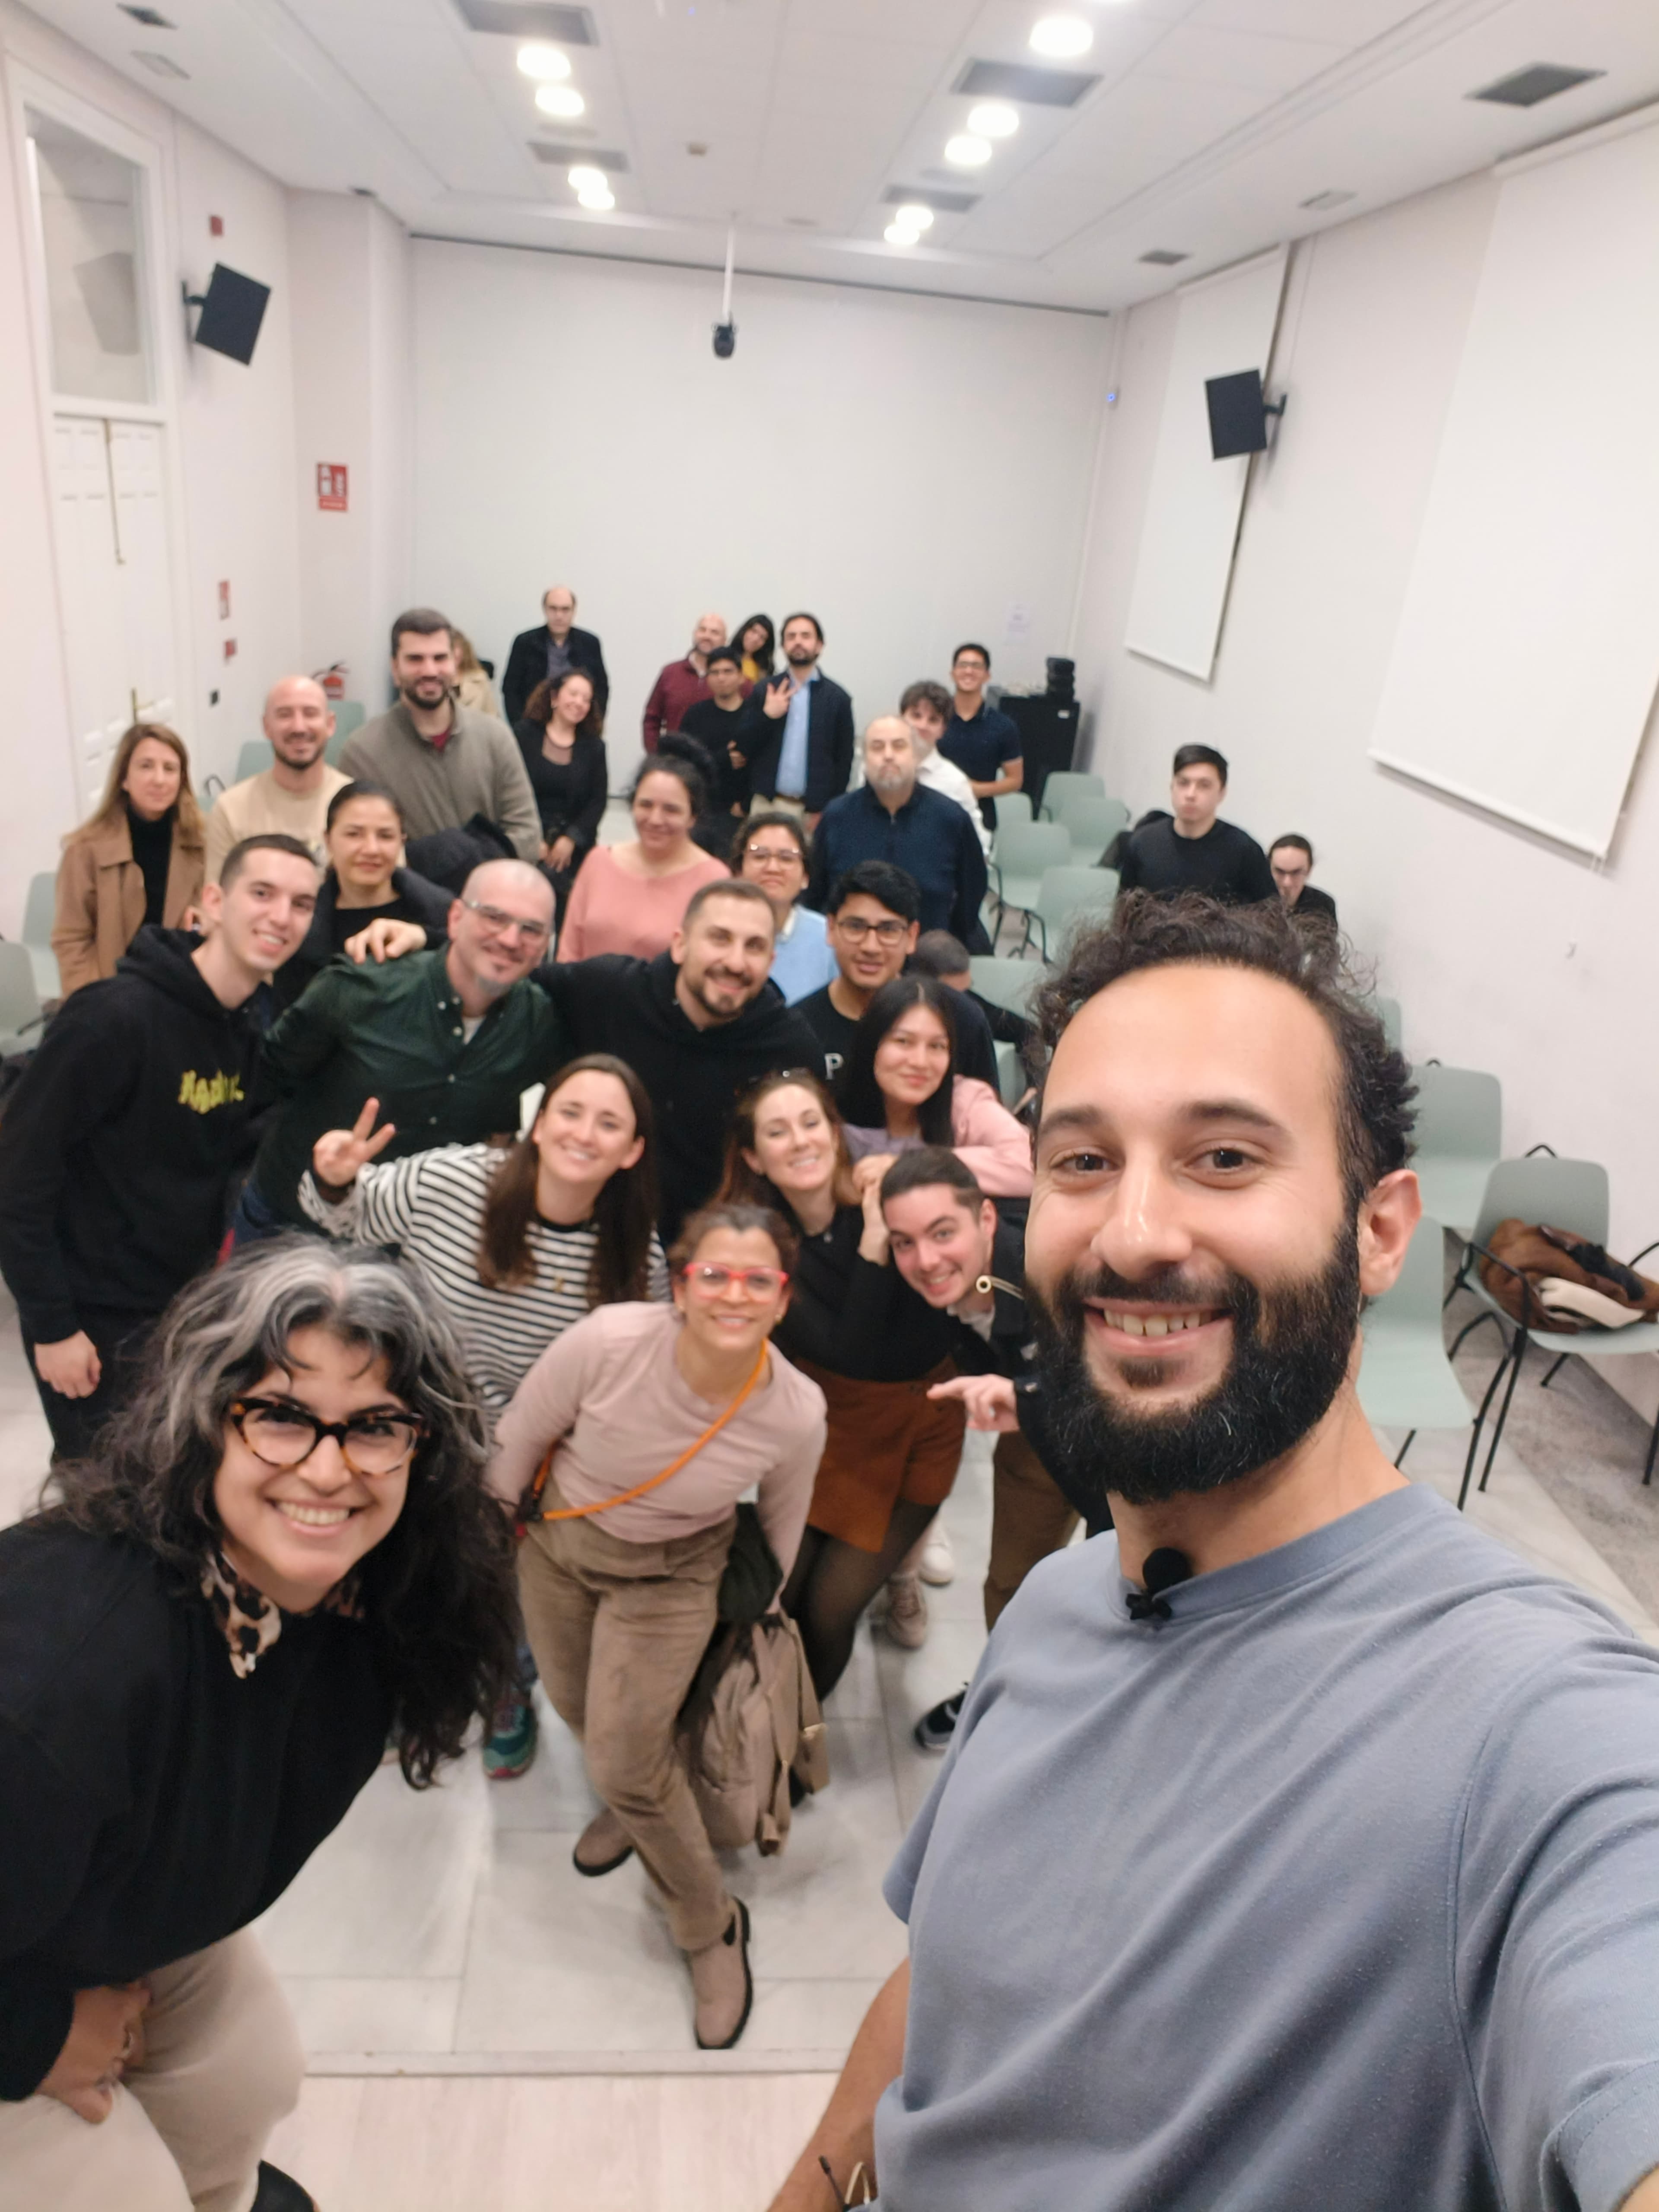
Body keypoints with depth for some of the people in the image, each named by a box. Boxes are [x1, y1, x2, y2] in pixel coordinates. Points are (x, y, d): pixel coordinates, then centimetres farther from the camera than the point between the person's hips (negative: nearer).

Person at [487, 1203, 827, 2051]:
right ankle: (634, 1804, 56)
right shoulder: (607, 1343, -33)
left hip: (671, 1577, -2)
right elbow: (519, 1436, -12)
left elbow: (781, 1522, -4)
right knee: (576, 1707, 20)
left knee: (627, 1765, -3)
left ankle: (711, 1925, 26)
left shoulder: (797, 1414, -27)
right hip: (556, 1542, 2)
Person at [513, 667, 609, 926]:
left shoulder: (594, 747, 11)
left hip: (574, 847, 2)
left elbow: (598, 801, 4)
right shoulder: (524, 734, 3)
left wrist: (571, 839, -9)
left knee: (569, 914, -10)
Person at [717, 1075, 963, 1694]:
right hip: (831, 1418, 1)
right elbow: (849, 1353, -26)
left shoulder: (889, 1192, -19)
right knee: (779, 1597, -2)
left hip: (923, 1422, 0)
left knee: (831, 1610, -1)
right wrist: (874, 1243, -36)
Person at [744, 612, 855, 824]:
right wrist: (767, 715, -11)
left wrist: (827, 811, -2)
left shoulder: (837, 698, 3)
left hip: (813, 809, -1)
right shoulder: (765, 691, 7)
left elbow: (844, 760, 3)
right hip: (766, 804, 1)